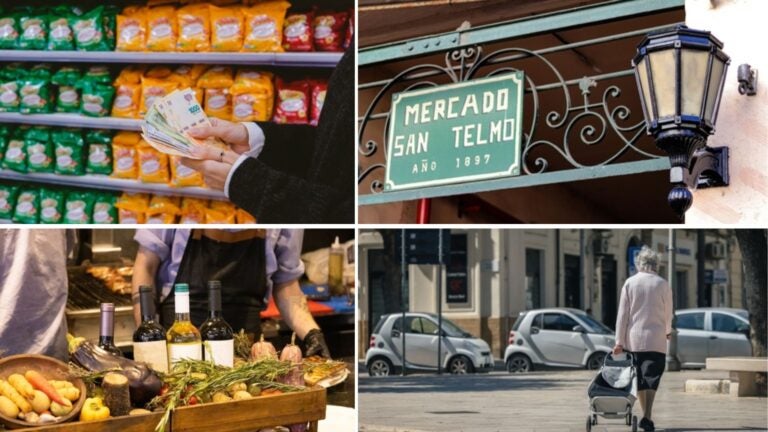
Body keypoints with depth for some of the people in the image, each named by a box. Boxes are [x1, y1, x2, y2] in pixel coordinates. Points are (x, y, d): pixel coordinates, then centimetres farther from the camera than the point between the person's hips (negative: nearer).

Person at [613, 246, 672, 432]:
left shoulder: (630, 283, 2)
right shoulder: (662, 284, -1)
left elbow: (622, 314, -1)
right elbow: (668, 313, 8)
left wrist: (619, 341, 2)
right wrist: (667, 331, 28)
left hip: (633, 338, 2)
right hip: (656, 339, -2)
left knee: (639, 377, 12)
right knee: (652, 377, -2)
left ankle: (646, 414, 16)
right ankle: (647, 416, -17)